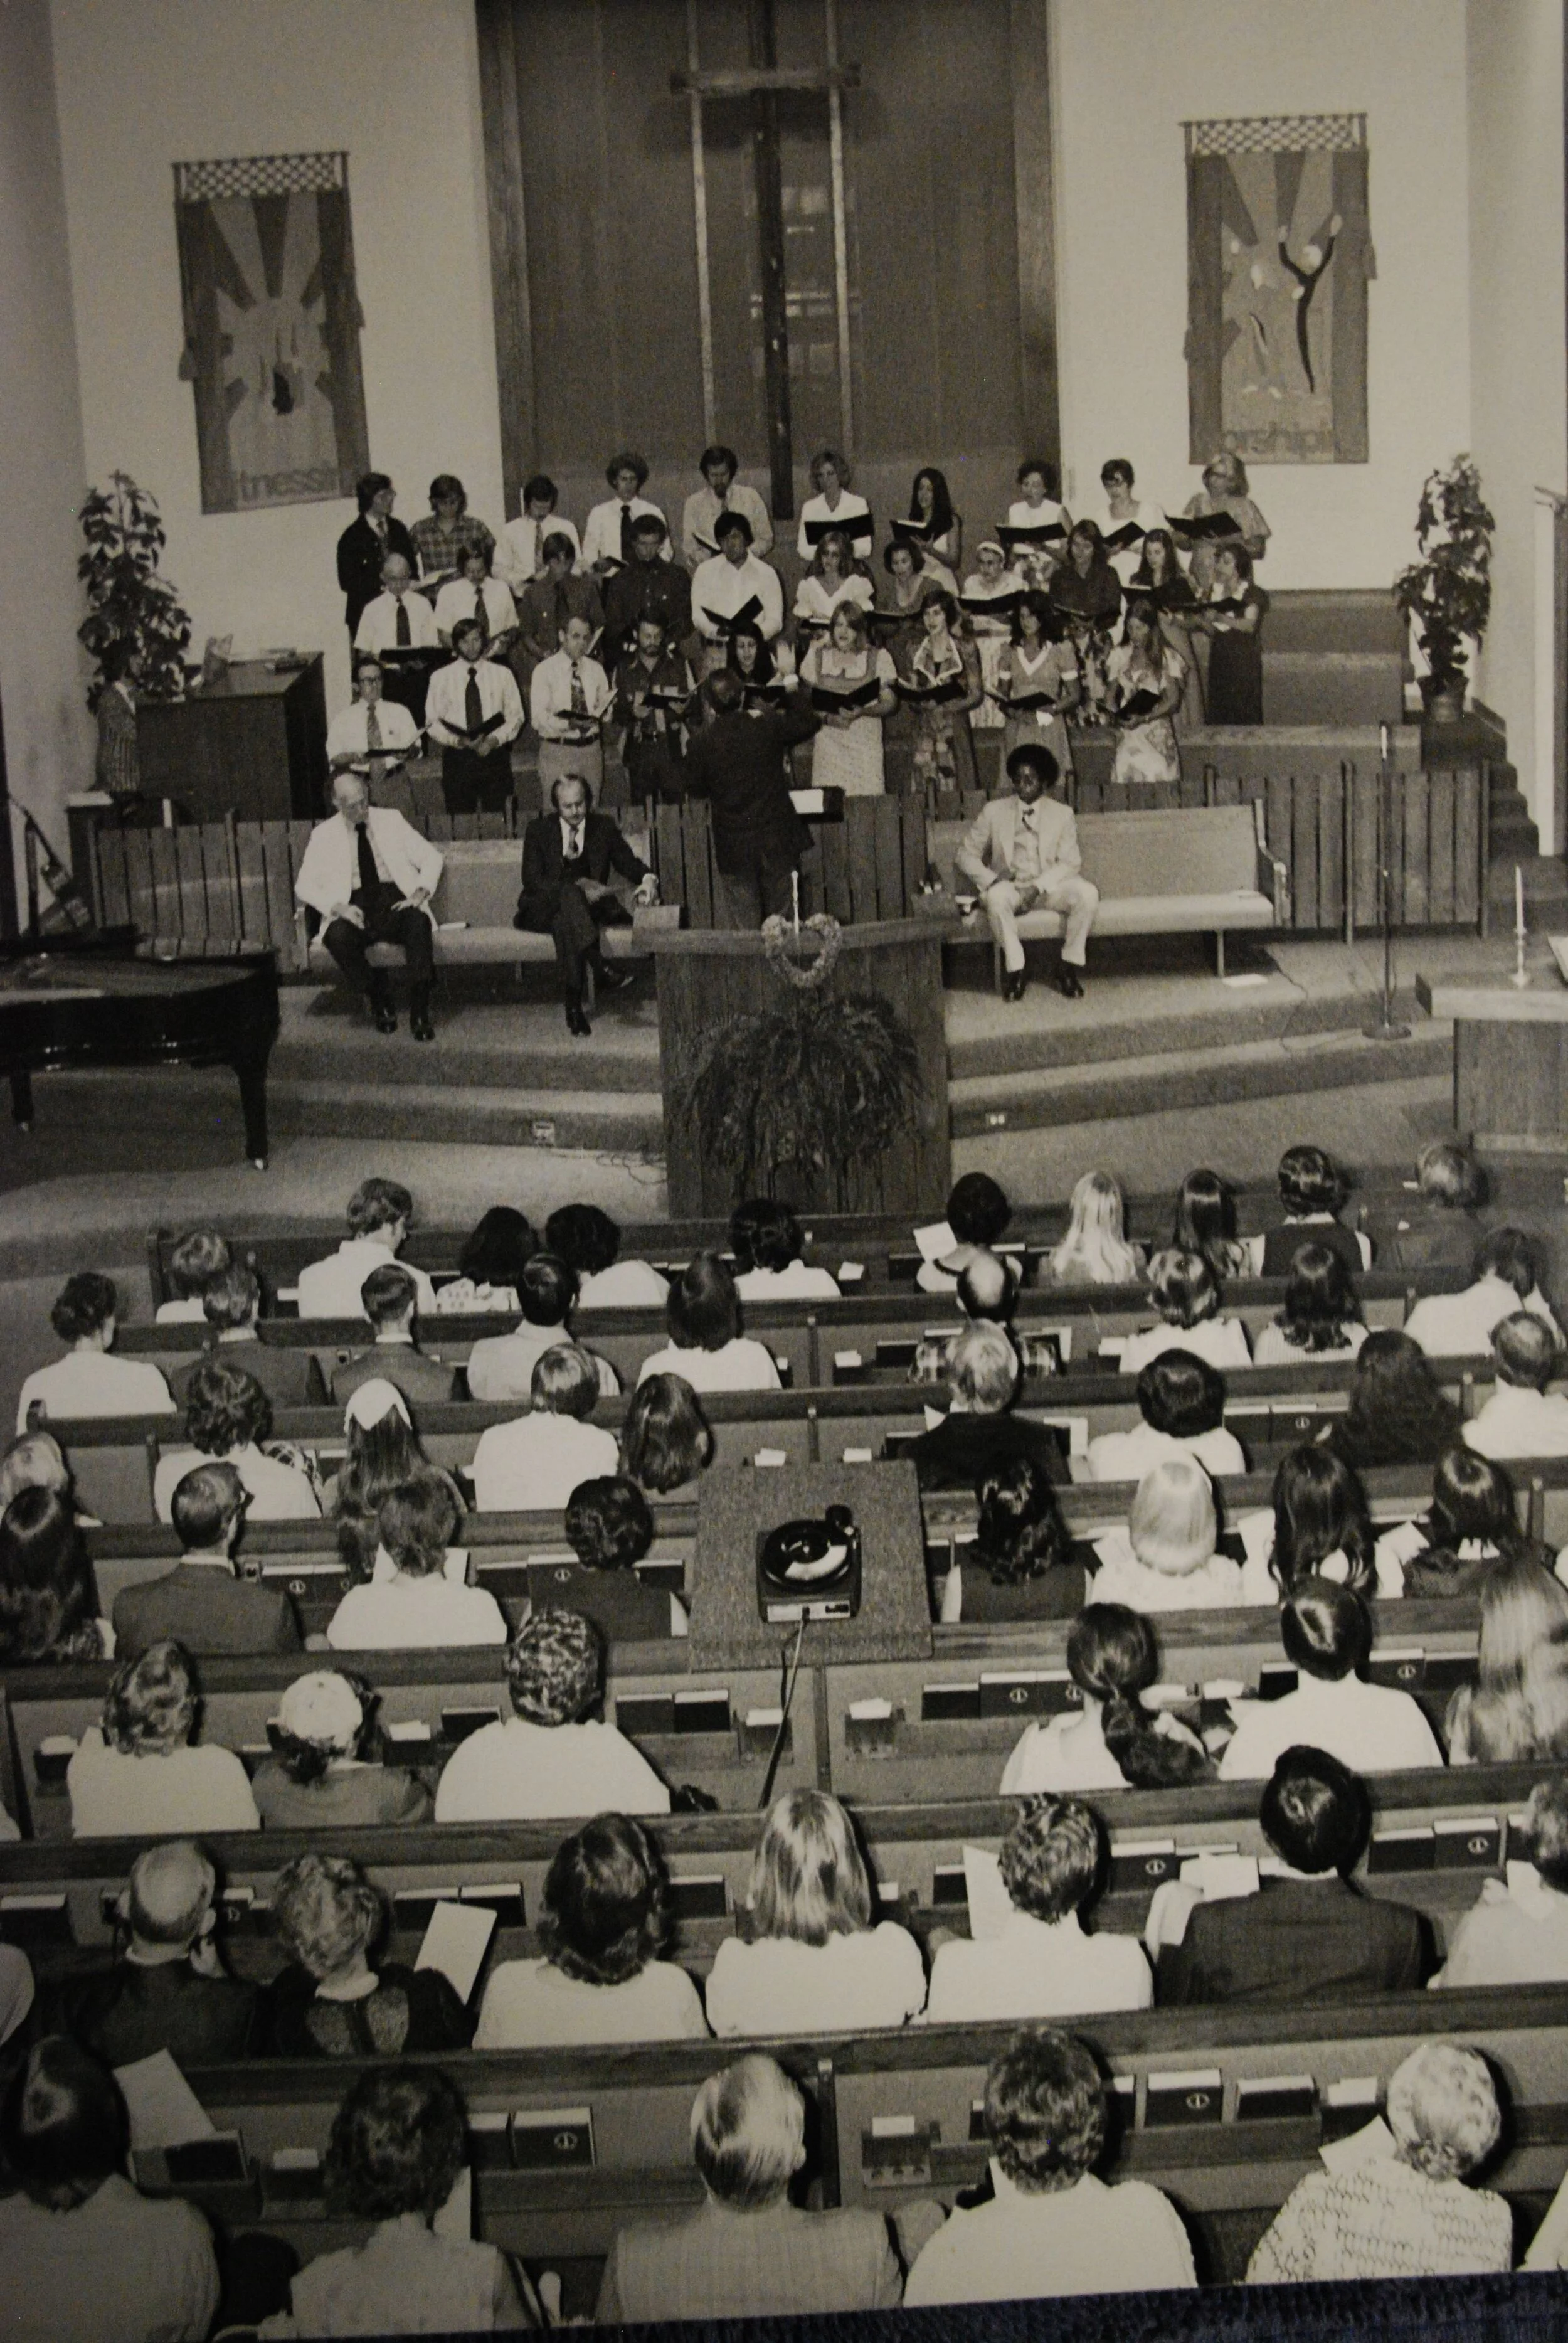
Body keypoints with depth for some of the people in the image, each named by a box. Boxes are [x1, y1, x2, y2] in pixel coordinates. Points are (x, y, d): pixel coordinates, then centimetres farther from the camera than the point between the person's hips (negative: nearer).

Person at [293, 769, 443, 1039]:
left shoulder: (390, 820, 12)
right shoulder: (324, 835, 9)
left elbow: (432, 857, 11)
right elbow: (304, 886, 6)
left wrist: (420, 893, -8)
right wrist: (337, 906, -13)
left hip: (395, 904, 0)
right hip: (354, 911, 0)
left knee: (418, 922, -34)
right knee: (338, 936, -35)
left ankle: (420, 1014, -30)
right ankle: (379, 1004, -13)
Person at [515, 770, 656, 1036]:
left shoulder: (604, 827, 9)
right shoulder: (539, 830, 2)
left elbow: (628, 862, 9)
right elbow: (532, 880, -6)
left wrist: (647, 878, -17)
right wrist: (578, 885, -20)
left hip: (589, 906, 2)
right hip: (543, 909, -2)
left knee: (565, 922, -35)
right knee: (569, 892, -37)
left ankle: (575, 1007, -41)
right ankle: (600, 967, -52)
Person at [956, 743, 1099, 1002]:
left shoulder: (1062, 814, 5)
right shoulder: (994, 812, 4)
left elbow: (1071, 862, -2)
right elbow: (966, 856, 3)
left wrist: (1038, 887, -19)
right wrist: (992, 881, -16)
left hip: (1050, 886, 1)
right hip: (1010, 886, -1)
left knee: (1088, 893, -29)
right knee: (997, 896, -37)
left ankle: (1070, 966, -15)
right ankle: (1015, 970, -26)